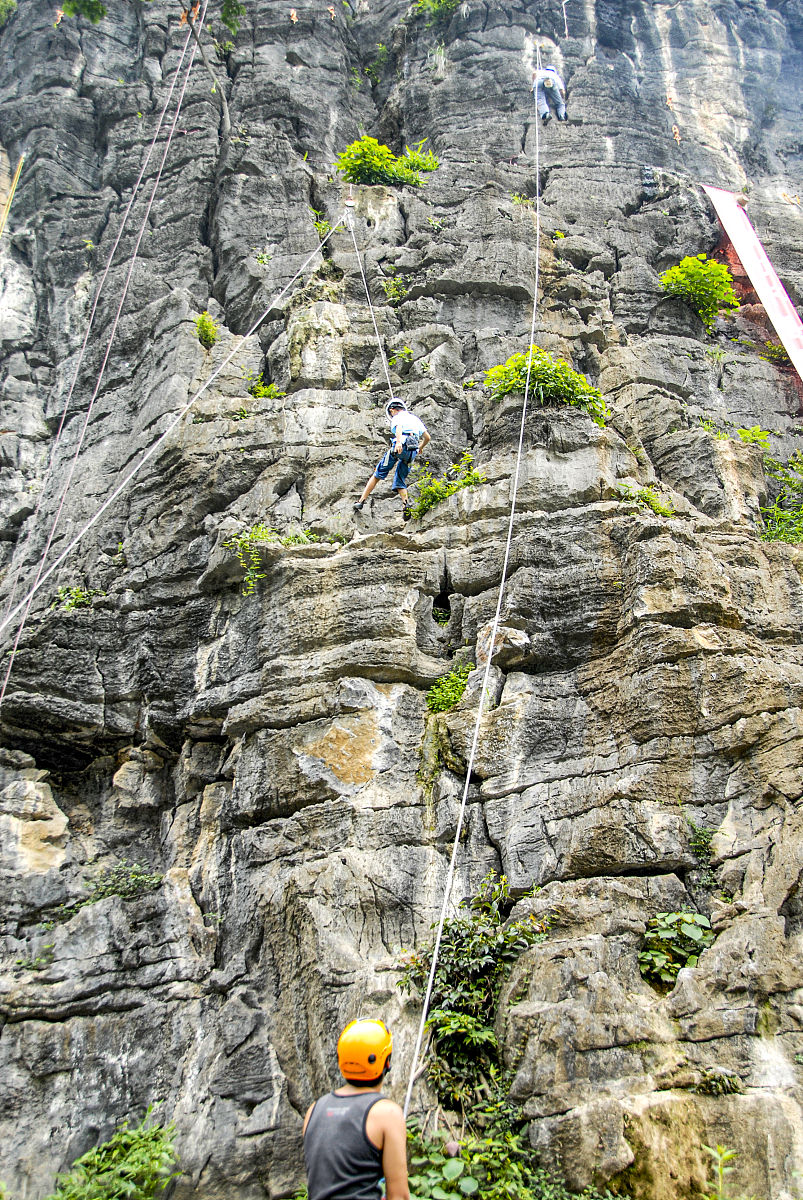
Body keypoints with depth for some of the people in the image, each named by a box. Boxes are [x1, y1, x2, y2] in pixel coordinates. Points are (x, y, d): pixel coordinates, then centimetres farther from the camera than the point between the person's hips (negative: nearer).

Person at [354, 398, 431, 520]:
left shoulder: (398, 417, 8)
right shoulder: (414, 418, 28)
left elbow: (399, 427, -17)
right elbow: (427, 438, 30)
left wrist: (399, 442, -35)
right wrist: (418, 449, 47)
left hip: (400, 447, -5)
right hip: (412, 453, 5)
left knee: (378, 474, 6)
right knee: (400, 481, 12)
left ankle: (361, 500, 5)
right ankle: (405, 505, -15)